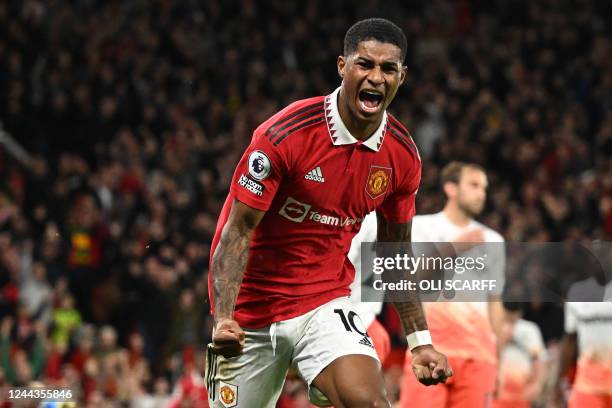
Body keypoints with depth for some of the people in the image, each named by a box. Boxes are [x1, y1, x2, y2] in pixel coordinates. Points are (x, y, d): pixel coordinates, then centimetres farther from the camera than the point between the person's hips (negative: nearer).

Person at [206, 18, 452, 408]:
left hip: (326, 303, 2)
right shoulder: (284, 134, -18)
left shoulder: (402, 155, -3)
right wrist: (224, 319, -31)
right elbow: (238, 231, -18)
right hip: (252, 312, -2)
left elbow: (396, 253, 10)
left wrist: (420, 342, 9)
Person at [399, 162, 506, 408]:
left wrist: (497, 358, 14)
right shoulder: (421, 227, 5)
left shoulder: (492, 241, 17)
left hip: (477, 351, 4)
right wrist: (455, 247, -22)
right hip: (431, 347, -4)